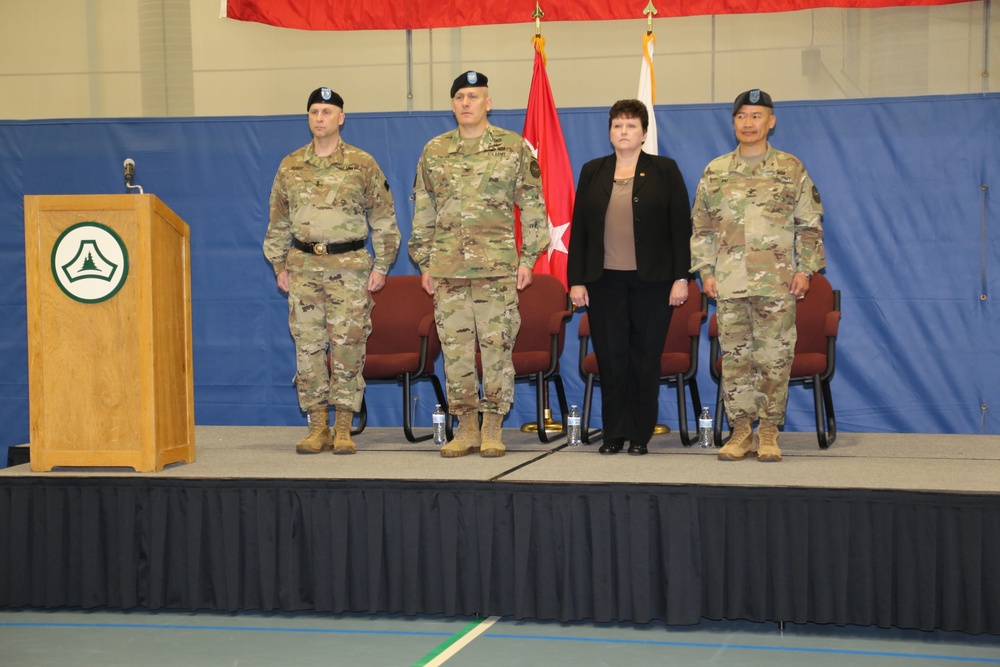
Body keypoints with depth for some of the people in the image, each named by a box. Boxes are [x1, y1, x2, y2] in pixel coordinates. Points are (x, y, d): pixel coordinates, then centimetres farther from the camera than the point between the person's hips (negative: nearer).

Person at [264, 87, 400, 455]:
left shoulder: (362, 164, 1)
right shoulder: (290, 166, 10)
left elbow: (384, 218, 4)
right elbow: (278, 221, 17)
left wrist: (381, 266, -2)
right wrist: (280, 266, 11)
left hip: (350, 266, -3)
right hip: (304, 267, 3)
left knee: (348, 348, -3)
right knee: (308, 347, 2)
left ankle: (343, 429, 4)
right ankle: (317, 428, 9)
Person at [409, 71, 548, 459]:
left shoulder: (513, 148, 2)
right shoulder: (434, 152, 10)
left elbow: (532, 206, 3)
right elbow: (422, 212, 15)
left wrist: (528, 258, -2)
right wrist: (424, 263, 10)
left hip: (498, 266, -3)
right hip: (447, 267, 3)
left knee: (497, 347, -2)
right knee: (455, 348, 3)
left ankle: (493, 430, 7)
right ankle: (466, 428, 12)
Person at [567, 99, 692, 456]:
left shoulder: (665, 171, 4)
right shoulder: (592, 172, 11)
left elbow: (681, 226, 1)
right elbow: (578, 228, 9)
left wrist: (681, 278, -6)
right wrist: (576, 280, 2)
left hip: (651, 280, -2)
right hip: (605, 280, 2)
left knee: (646, 357, 1)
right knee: (610, 356, 1)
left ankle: (640, 434, 9)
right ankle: (614, 433, 9)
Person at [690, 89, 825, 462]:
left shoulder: (791, 169, 5)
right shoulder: (715, 172, 10)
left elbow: (810, 225, 6)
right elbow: (701, 226, 13)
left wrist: (805, 268, -2)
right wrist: (706, 271, 4)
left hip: (777, 282, -2)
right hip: (729, 281, 2)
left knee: (774, 357, -2)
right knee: (734, 356, 3)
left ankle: (768, 433, 7)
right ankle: (741, 431, 12)